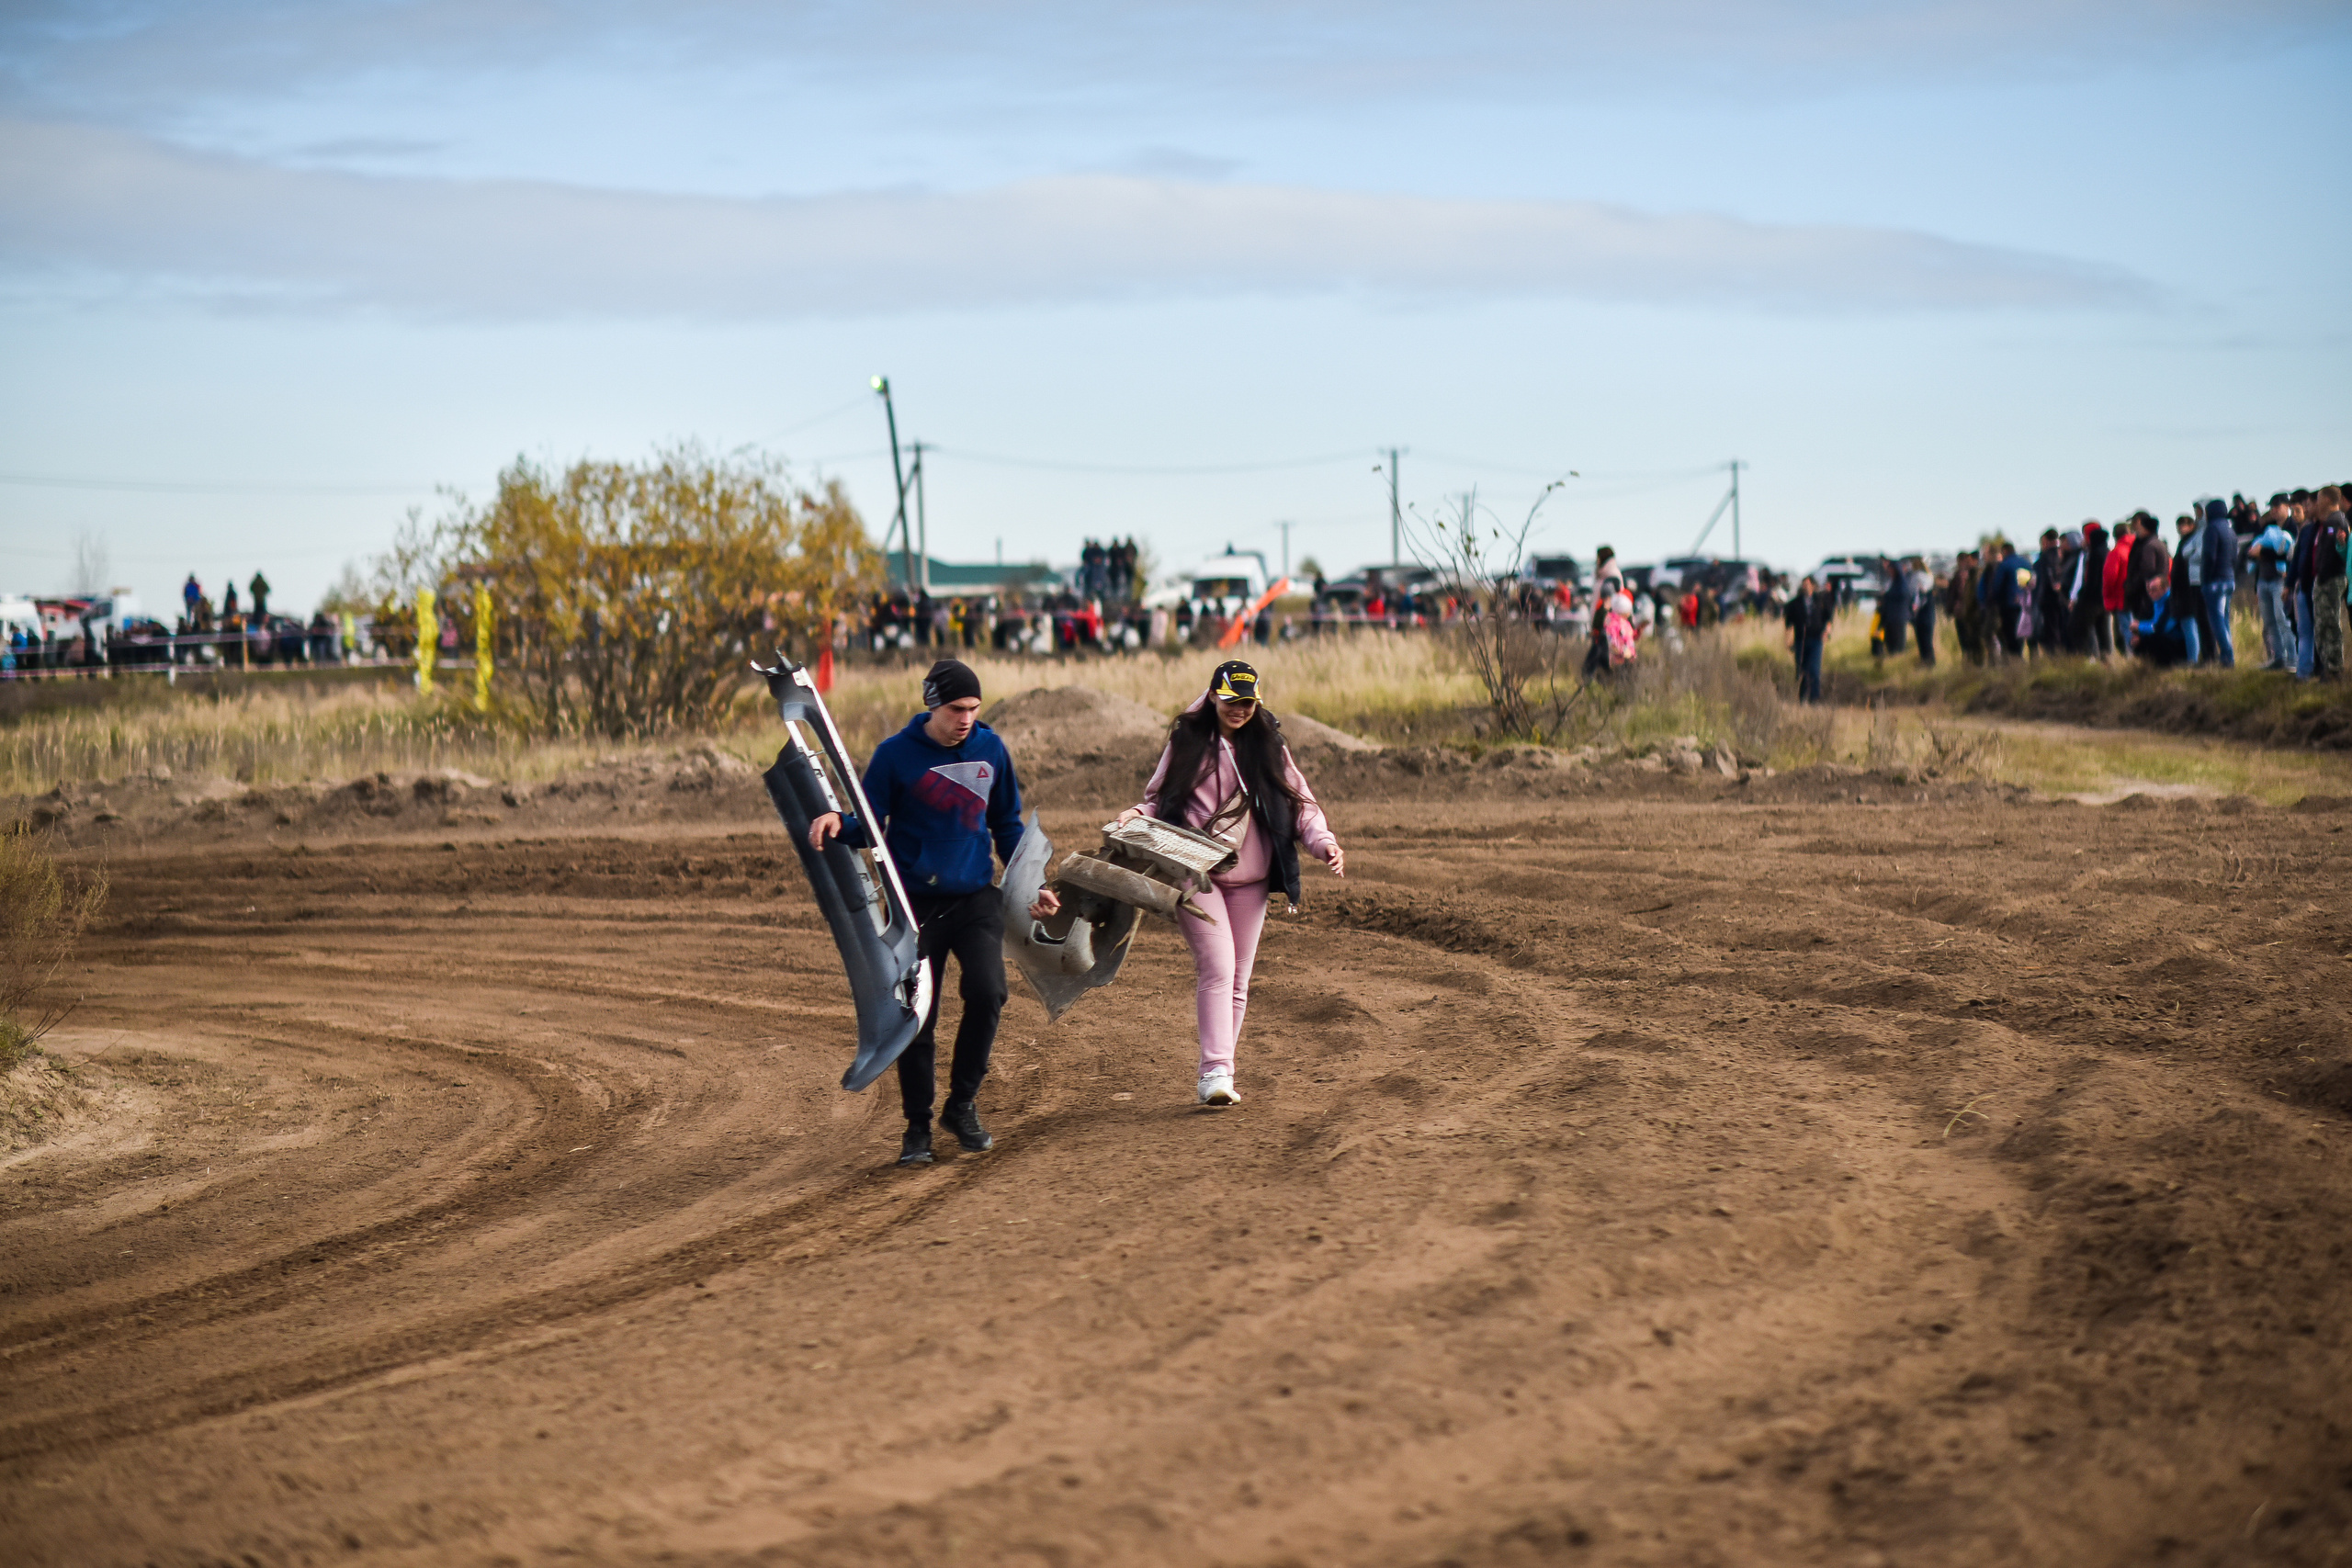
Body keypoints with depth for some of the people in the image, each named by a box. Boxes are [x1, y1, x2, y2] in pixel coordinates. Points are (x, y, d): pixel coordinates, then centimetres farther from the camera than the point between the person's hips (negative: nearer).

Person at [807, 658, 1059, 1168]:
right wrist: (837, 822, -25)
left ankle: (963, 1104, 1)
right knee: (916, 1016, -2)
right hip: (916, 903, -2)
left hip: (976, 898, 2)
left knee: (987, 992, -18)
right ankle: (918, 1126, 14)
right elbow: (870, 828, -3)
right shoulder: (896, 754, -6)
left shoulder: (991, 750, 4)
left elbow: (1007, 825, 16)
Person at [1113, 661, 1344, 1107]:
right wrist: (1138, 816, -12)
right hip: (1195, 875, -3)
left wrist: (1323, 842, -8)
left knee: (1237, 980, 6)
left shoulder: (1268, 747, 8)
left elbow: (1300, 803, 9)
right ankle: (1215, 1072, -21)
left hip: (1249, 881, 3)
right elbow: (1159, 799, 10)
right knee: (1217, 966, -18)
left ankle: (1216, 1075, 15)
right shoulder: (1186, 742, 3)